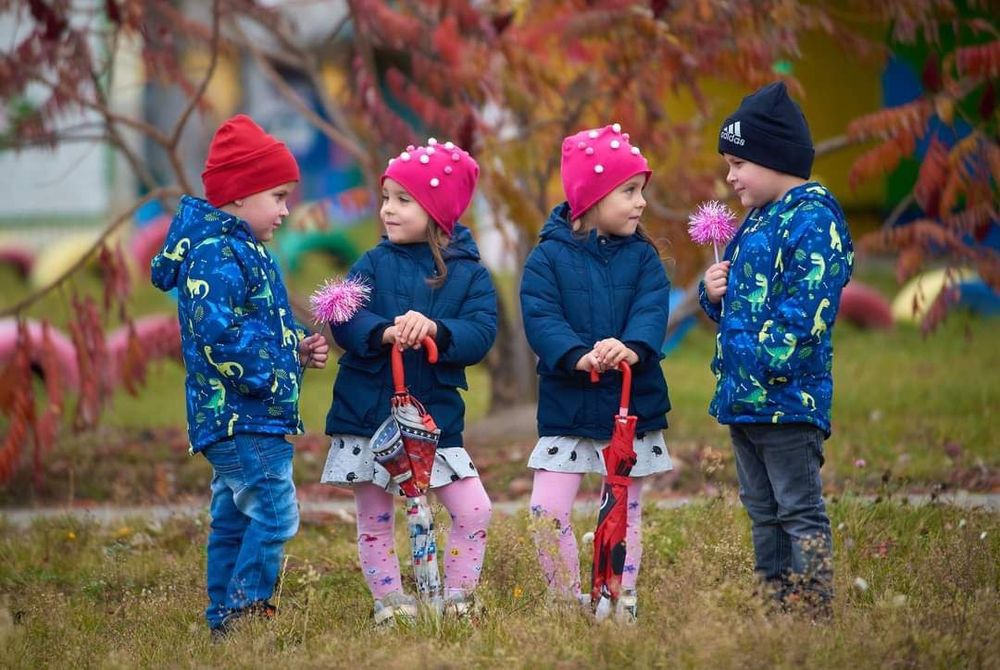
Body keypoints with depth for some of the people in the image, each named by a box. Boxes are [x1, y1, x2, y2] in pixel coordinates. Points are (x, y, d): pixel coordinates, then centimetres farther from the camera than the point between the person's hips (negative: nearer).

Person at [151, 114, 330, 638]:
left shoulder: (242, 249, 19)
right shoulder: (217, 255, -15)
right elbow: (215, 331, -25)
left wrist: (298, 352, 10)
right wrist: (267, 379, -20)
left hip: (233, 418, 11)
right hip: (242, 418, -11)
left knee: (234, 521, 13)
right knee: (275, 513, -13)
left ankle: (225, 623, 18)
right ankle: (246, 612, -11)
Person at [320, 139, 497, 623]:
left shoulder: (469, 272, 1)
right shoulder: (374, 264, 1)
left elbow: (480, 334, -12)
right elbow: (345, 322, -12)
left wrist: (436, 329, -31)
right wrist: (384, 332, -32)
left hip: (436, 415, 0)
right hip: (367, 415, 0)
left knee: (474, 511, -5)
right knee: (373, 523, 6)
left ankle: (457, 600, 12)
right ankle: (389, 603, 19)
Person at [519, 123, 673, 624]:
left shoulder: (642, 257, 3)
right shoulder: (548, 257, -4)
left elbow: (652, 312, -12)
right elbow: (541, 318, -15)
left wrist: (633, 348, -33)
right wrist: (577, 357, -33)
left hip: (632, 408, 2)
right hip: (567, 408, -2)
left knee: (625, 513, 9)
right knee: (548, 510, -9)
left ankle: (621, 610, 19)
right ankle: (566, 606, 7)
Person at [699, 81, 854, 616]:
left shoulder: (813, 218, -13)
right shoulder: (758, 222, 17)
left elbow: (808, 302, -22)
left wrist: (771, 358, -25)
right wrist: (714, 293, 4)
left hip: (785, 396, -10)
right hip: (742, 393, 10)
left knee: (799, 512, -7)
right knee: (763, 512, 14)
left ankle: (814, 608, -5)